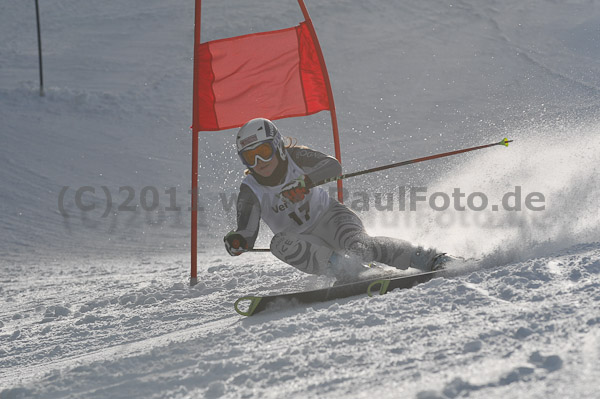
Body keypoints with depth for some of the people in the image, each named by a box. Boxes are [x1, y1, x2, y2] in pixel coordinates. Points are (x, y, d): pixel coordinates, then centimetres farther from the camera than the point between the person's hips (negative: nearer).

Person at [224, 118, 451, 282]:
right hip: (303, 240, 2)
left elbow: (333, 166, -26)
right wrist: (236, 241, -39)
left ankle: (426, 259, -30)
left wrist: (306, 179, -44)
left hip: (329, 217, -2)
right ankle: (345, 270, -39)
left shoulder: (295, 157, -12)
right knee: (280, 243, -32)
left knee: (356, 245, -33)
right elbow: (248, 234, -16)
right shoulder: (250, 190, -11)